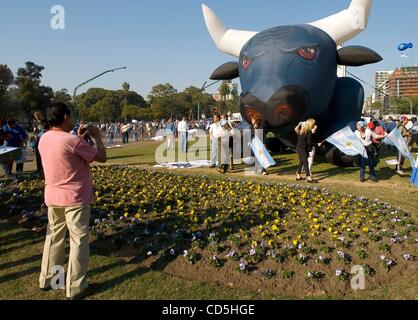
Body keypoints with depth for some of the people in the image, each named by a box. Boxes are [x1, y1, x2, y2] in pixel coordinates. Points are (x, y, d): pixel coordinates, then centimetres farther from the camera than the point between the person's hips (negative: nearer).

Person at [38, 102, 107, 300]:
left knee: (54, 237, 20)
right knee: (78, 241, 4)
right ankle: (75, 288, 13)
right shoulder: (72, 141, -21)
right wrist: (97, 136, -2)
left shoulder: (44, 139, 2)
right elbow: (102, 157, -14)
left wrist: (80, 137, 13)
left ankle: (47, 278, 33)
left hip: (52, 196, 7)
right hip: (75, 198, -7)